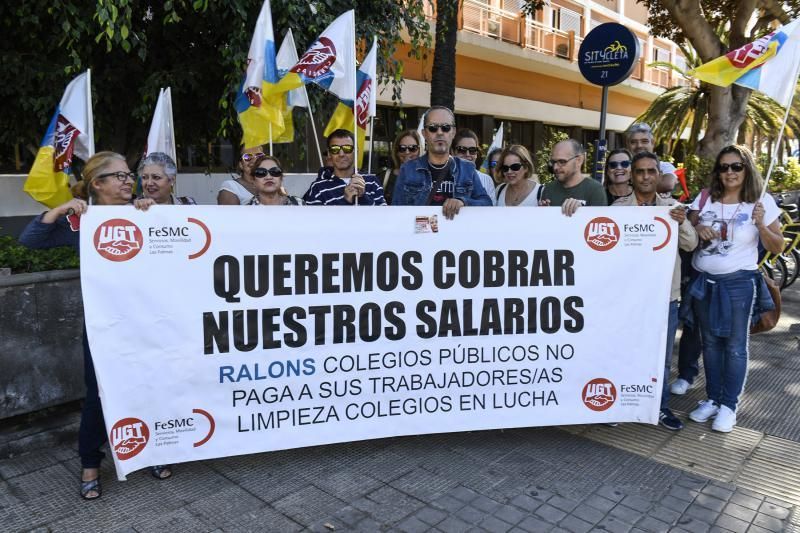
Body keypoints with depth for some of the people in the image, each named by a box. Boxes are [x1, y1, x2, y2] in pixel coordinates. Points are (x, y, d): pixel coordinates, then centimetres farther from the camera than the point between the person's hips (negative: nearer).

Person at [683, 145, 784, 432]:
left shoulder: (762, 201, -3)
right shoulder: (704, 198, 3)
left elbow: (777, 247, -1)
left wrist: (761, 225, -19)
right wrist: (697, 229, -14)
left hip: (739, 283, -3)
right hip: (703, 281, 3)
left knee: (735, 346, 4)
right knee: (710, 343, 13)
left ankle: (729, 405, 17)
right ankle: (712, 399, 27)